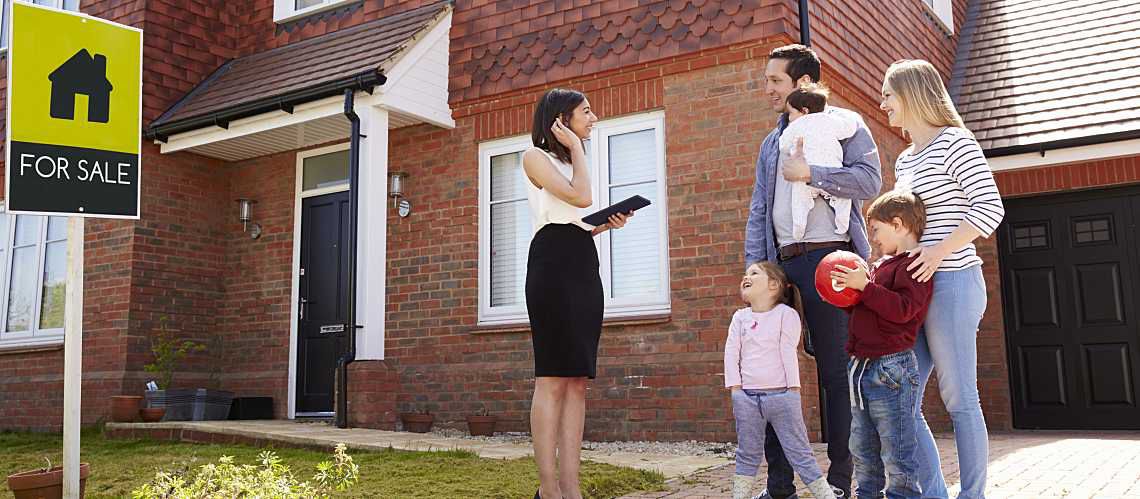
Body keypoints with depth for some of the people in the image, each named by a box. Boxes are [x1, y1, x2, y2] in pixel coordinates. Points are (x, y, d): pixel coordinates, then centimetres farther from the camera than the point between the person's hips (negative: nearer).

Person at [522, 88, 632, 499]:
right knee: (552, 379, -12)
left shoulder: (571, 161, 27)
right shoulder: (536, 156, 2)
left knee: (577, 381, 0)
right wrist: (575, 146, -1)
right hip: (552, 264, -8)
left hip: (584, 267, 8)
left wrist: (607, 224, 7)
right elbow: (580, 197, -13)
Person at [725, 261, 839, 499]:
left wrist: (793, 390, -10)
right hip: (747, 397, 4)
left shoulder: (786, 313, -1)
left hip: (781, 395, -3)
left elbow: (788, 352, -7)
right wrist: (735, 388, -2)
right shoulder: (740, 317, 11)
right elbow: (731, 353, 6)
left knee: (800, 453, -1)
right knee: (747, 454, 12)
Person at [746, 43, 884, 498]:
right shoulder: (771, 144, 23)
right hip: (783, 265, 6)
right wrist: (754, 269, 6)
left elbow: (870, 179, -9)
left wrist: (809, 173, -12)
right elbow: (758, 213, 17)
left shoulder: (842, 123, 6)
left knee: (837, 373, -2)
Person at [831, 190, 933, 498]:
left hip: (890, 367, -10)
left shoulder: (913, 265, -11)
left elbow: (903, 309, -24)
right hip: (861, 366, 10)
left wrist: (864, 286, -22)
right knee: (863, 450, 18)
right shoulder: (881, 265, 18)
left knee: (896, 454, -2)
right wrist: (847, 294, 12)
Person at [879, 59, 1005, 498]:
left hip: (951, 282, -9)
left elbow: (990, 208, -12)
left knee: (959, 399, -2)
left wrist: (939, 251, -20)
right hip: (916, 287, 9)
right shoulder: (905, 160, 19)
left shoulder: (954, 142, -5)